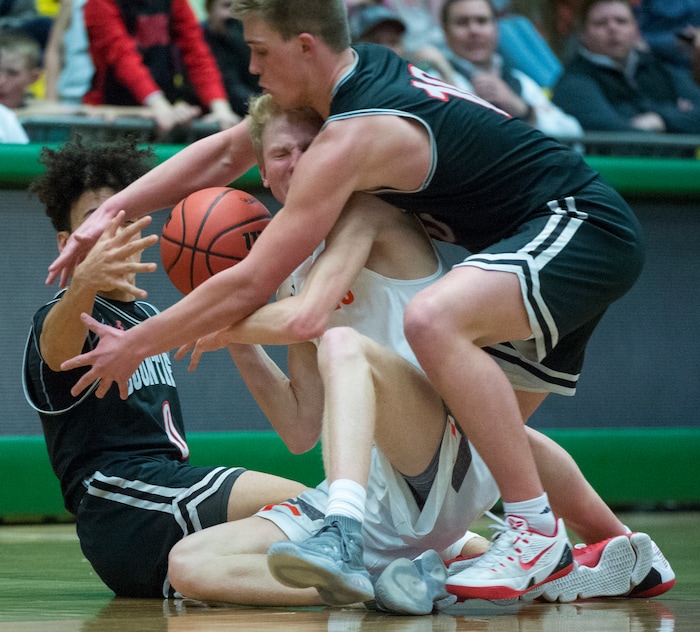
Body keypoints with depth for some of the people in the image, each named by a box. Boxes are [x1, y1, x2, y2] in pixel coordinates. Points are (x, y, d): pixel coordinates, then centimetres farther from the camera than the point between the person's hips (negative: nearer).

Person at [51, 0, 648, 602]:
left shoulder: (351, 138, -22)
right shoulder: (363, 70, 6)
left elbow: (251, 285, -21)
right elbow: (226, 152, 18)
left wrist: (134, 346, -11)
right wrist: (110, 211, 10)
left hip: (587, 229, -10)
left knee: (432, 319, -33)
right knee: (491, 427, 20)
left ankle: (539, 531, -27)